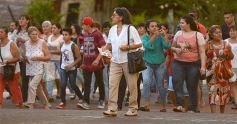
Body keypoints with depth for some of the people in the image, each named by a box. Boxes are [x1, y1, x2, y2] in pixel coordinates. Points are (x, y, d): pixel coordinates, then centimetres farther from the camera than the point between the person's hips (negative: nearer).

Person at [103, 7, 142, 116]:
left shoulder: (130, 29, -6)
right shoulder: (112, 29, 11)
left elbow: (139, 44, -6)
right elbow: (110, 44, 20)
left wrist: (127, 47, -18)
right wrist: (106, 48, -2)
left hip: (128, 61, -5)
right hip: (115, 61, 5)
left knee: (132, 86, 2)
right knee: (112, 84, -7)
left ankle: (133, 109, 12)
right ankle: (112, 109, -9)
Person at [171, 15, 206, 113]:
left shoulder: (198, 35, -2)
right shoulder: (178, 33, 10)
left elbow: (202, 52, -5)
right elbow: (172, 47, 21)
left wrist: (203, 66, -13)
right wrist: (176, 49, -3)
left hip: (193, 64, -3)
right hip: (178, 63, 3)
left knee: (192, 87, 2)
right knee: (177, 82, -17)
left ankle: (192, 109, 8)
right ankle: (180, 105, -22)